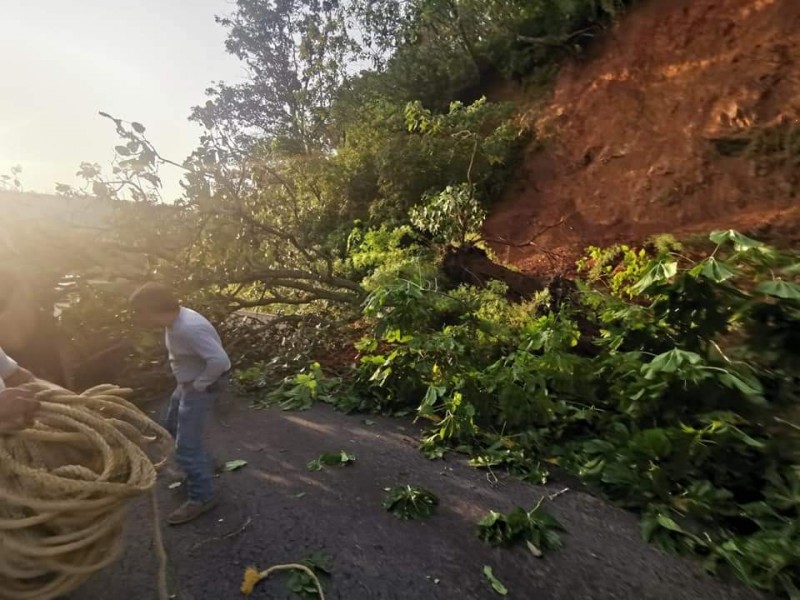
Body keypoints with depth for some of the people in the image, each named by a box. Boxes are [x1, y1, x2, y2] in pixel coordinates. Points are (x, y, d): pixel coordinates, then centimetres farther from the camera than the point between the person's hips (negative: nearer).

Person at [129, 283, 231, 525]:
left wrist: (199, 384, -22)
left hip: (201, 386, -10)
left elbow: (219, 360, -37)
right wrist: (187, 383, 11)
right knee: (174, 428, 26)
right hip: (187, 383, 10)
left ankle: (202, 498, 13)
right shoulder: (176, 319, -1)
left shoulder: (188, 328, -32)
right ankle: (203, 466, 45)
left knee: (186, 446, -3)